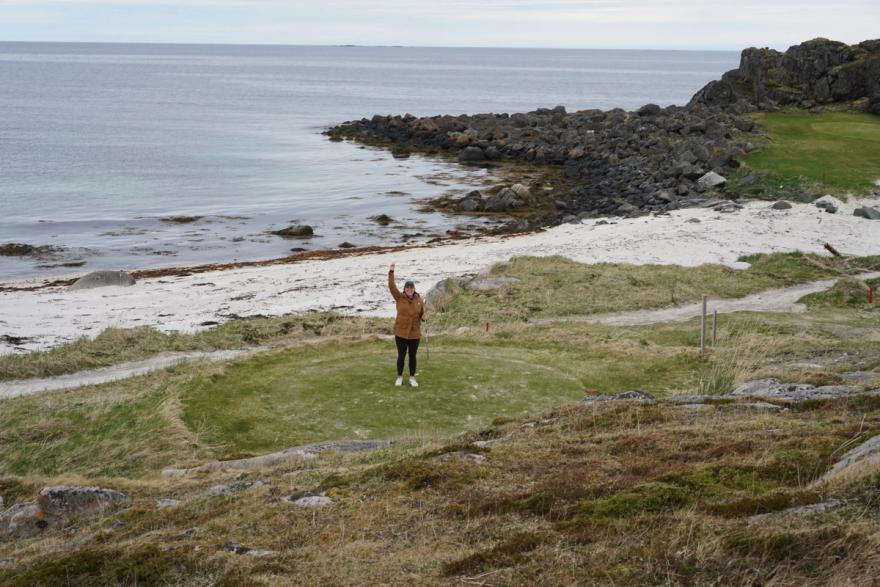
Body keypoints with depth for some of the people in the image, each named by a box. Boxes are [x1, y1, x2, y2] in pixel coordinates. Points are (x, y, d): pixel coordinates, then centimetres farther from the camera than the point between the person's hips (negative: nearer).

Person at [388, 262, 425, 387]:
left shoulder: (419, 300, -1)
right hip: (401, 332, -1)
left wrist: (423, 317, -15)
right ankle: (399, 377, 21)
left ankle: (412, 378, 21)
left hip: (414, 333, 1)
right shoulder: (399, 298, -4)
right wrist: (391, 271, -24)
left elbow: (422, 314, 10)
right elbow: (392, 286, -15)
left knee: (412, 356, 9)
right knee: (401, 356, 6)